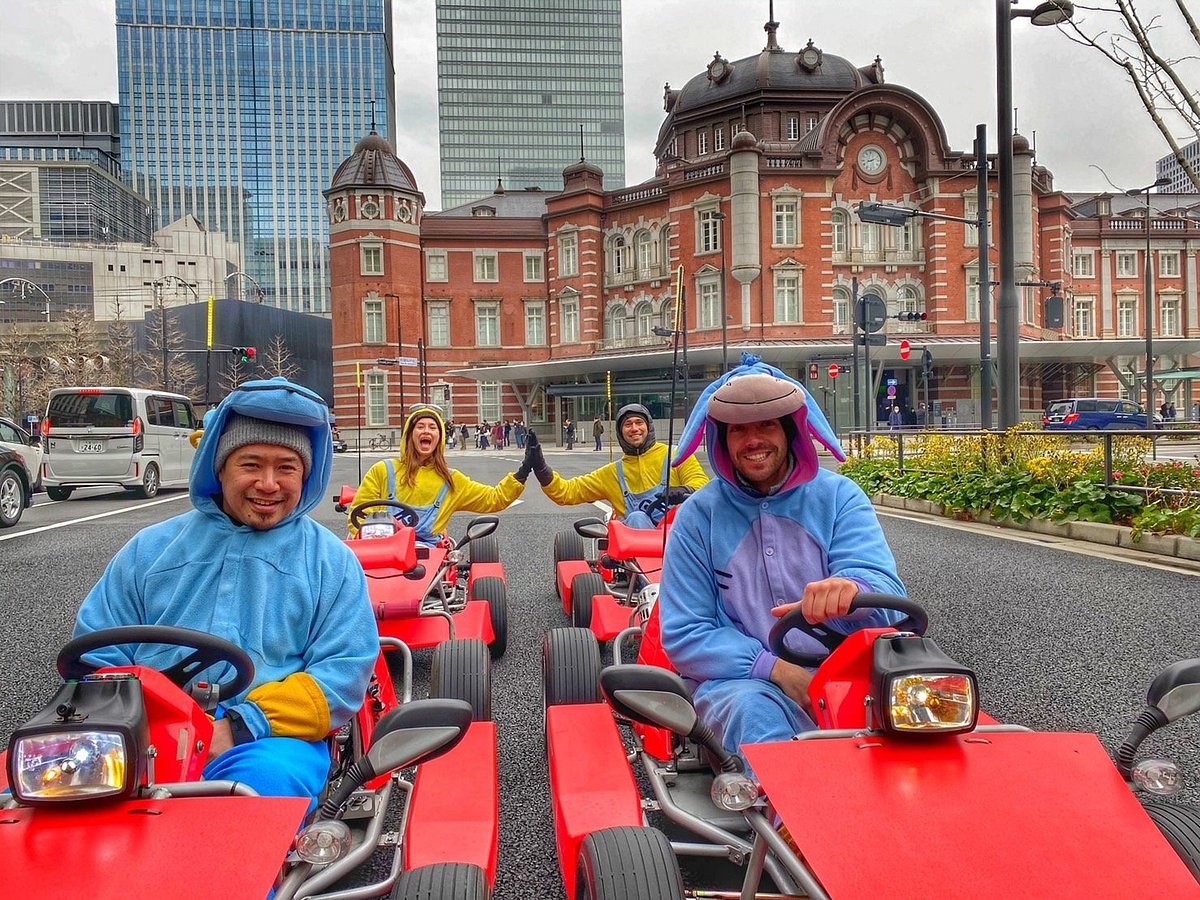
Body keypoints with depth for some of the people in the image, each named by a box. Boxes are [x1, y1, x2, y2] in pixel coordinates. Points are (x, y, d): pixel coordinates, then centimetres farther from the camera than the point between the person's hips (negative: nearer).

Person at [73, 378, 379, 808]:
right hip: (144, 739, 2)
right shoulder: (150, 549, 18)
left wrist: (240, 726, -15)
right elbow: (96, 656, 15)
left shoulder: (332, 561, 9)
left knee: (270, 778, -36)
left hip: (267, 740, -2)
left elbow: (343, 674, -1)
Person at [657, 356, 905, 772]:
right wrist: (776, 669, -15)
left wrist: (851, 590, -36)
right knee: (753, 711, -35)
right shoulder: (698, 515, 5)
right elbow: (683, 636, 1)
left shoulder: (839, 497, 6)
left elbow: (887, 594, -9)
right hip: (740, 679, 0)